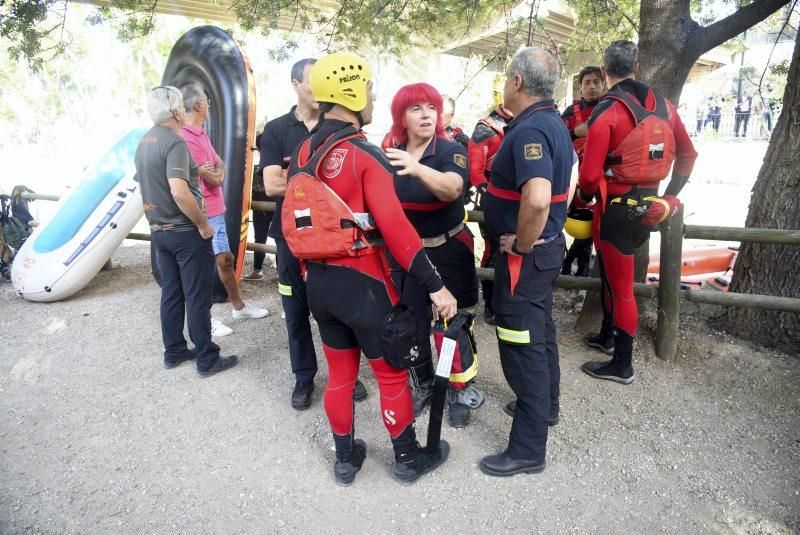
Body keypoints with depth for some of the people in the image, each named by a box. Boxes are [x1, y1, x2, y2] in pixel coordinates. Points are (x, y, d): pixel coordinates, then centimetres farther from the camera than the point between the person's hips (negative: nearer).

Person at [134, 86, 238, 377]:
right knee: (197, 298, 0)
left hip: (159, 230, 8)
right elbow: (179, 192, -28)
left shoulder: (143, 143, 10)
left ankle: (174, 352, 27)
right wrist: (203, 225, -19)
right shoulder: (174, 141, -18)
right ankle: (207, 359, 9)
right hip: (185, 232, -8)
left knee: (171, 294, 16)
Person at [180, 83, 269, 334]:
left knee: (225, 259, 18)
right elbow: (215, 178, -16)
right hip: (203, 215, -10)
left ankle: (239, 307, 33)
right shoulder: (188, 139, -20)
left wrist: (214, 171, -3)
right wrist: (213, 172, 3)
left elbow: (220, 165, 16)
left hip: (216, 211, 10)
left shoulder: (201, 134, 13)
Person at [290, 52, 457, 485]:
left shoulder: (303, 152, 5)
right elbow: (395, 228, -23)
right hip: (362, 283, -6)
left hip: (319, 280, 7)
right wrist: (435, 286, -20)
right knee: (391, 373, 12)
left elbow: (295, 216, 10)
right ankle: (408, 458, 30)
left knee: (339, 373, 19)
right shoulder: (366, 156, -16)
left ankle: (346, 458, 35)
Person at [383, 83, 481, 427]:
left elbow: (452, 189, -36)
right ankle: (423, 386, 38)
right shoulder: (391, 155, 0)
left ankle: (458, 393, 29)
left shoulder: (451, 150, -13)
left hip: (449, 252, -3)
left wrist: (417, 168, -53)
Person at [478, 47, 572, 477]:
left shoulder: (529, 130, -22)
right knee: (540, 330, 24)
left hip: (524, 255, -10)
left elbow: (537, 198, -37)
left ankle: (528, 450, 14)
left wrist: (522, 243, -24)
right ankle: (545, 405, 45)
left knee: (522, 346, -1)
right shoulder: (554, 123, 10)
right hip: (548, 244, 11)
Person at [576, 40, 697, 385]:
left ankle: (622, 365, 16)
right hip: (648, 207, 7)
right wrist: (670, 196, 21)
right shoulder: (664, 106, 5)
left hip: (616, 210, -7)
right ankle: (607, 336, 40)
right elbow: (688, 154, 13)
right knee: (612, 272, 23)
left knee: (619, 284, 3)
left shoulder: (606, 113, -16)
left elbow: (591, 174, -19)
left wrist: (583, 198, 1)